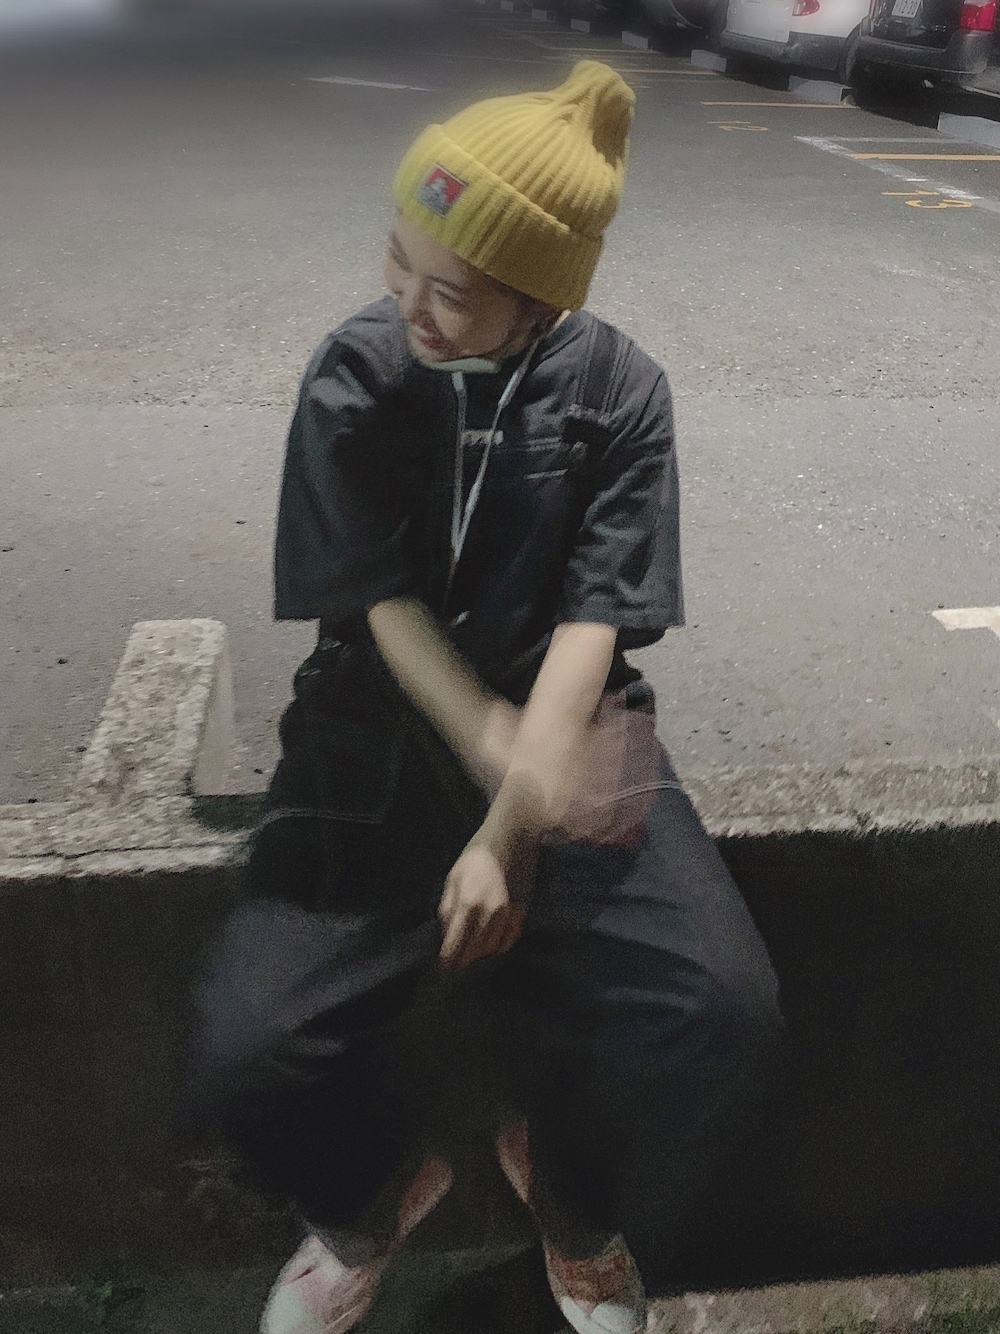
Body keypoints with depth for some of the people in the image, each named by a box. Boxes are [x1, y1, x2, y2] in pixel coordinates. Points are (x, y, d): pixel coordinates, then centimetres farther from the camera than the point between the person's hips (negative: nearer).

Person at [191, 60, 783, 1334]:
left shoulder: (618, 392, -5)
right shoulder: (353, 378, -4)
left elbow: (590, 626, -11)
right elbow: (388, 609, -8)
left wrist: (506, 841, -18)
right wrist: (504, 751, -21)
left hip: (571, 733, 0)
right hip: (383, 736, 1)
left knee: (724, 1009, -22)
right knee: (248, 1046, -19)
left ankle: (579, 1200, 16)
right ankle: (382, 1188, 20)